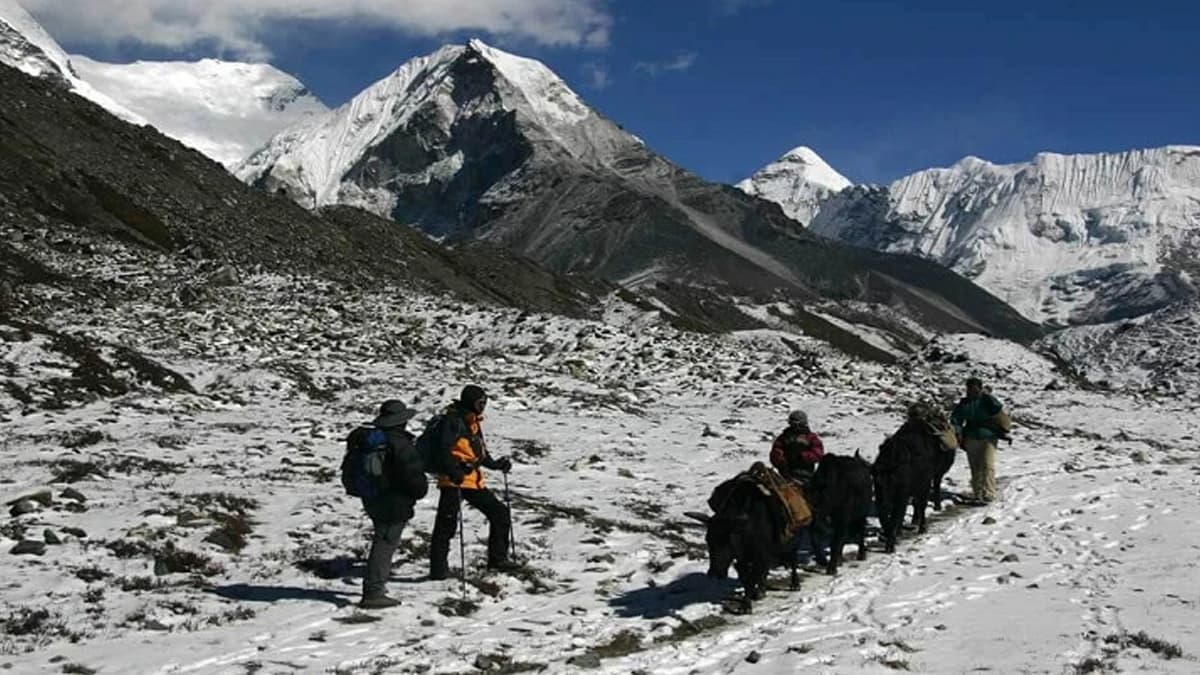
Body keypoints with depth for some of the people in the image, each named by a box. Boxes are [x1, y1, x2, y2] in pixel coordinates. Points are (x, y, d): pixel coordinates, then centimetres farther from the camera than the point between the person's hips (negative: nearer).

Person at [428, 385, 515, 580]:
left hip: (474, 480, 9)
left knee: (500, 514, 11)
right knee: (446, 523, -8)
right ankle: (438, 568, -3)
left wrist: (495, 464, 22)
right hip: (454, 481, -9)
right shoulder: (454, 420, -11)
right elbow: (444, 449, -22)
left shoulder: (474, 422, 17)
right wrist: (454, 472, -33)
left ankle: (497, 558, 22)